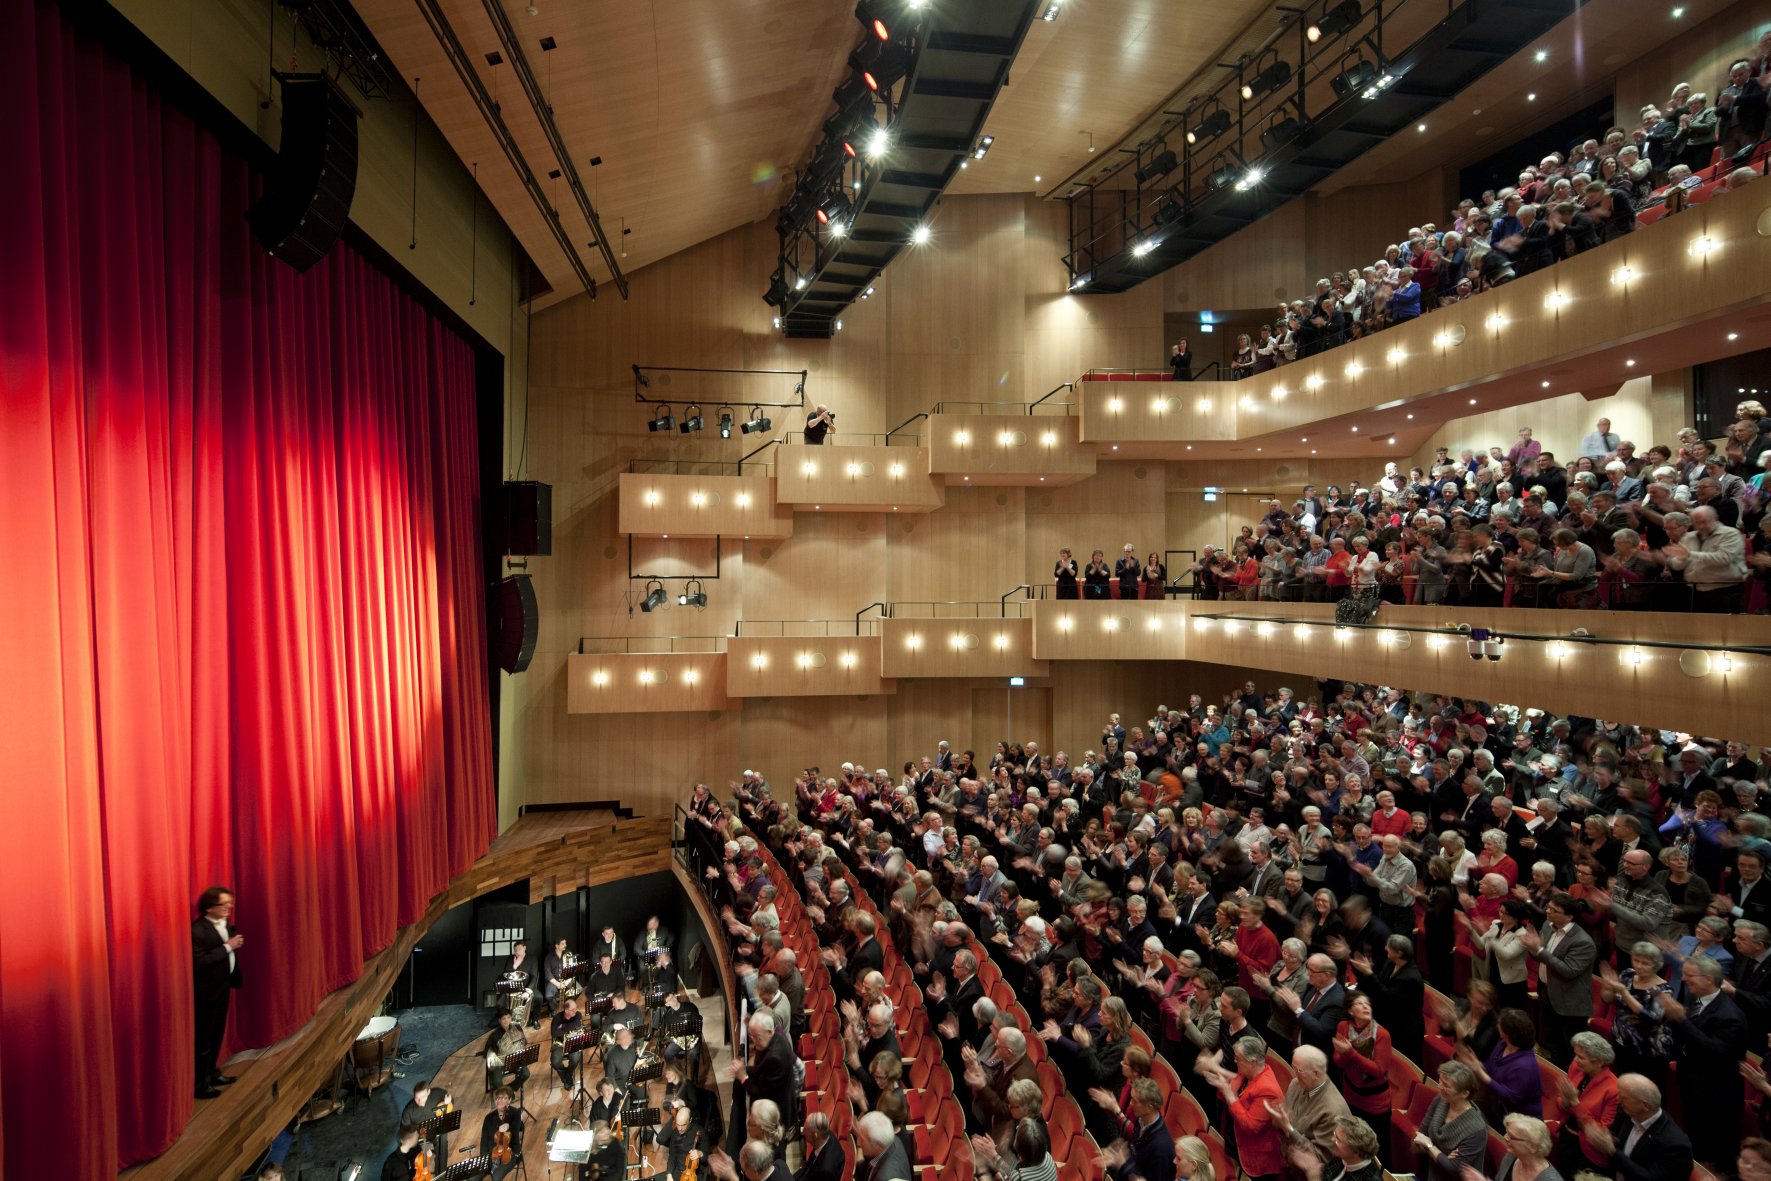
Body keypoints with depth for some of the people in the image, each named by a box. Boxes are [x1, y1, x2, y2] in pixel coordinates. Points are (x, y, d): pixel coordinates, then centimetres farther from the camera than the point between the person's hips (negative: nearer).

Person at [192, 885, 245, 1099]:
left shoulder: (226, 923, 4)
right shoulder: (197, 930, -23)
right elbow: (198, 963, -28)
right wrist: (227, 947, -28)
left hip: (222, 987, 8)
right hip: (206, 991, -8)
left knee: (217, 1034, 19)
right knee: (204, 1038, 3)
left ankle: (212, 1073, 33)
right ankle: (200, 1083, 15)